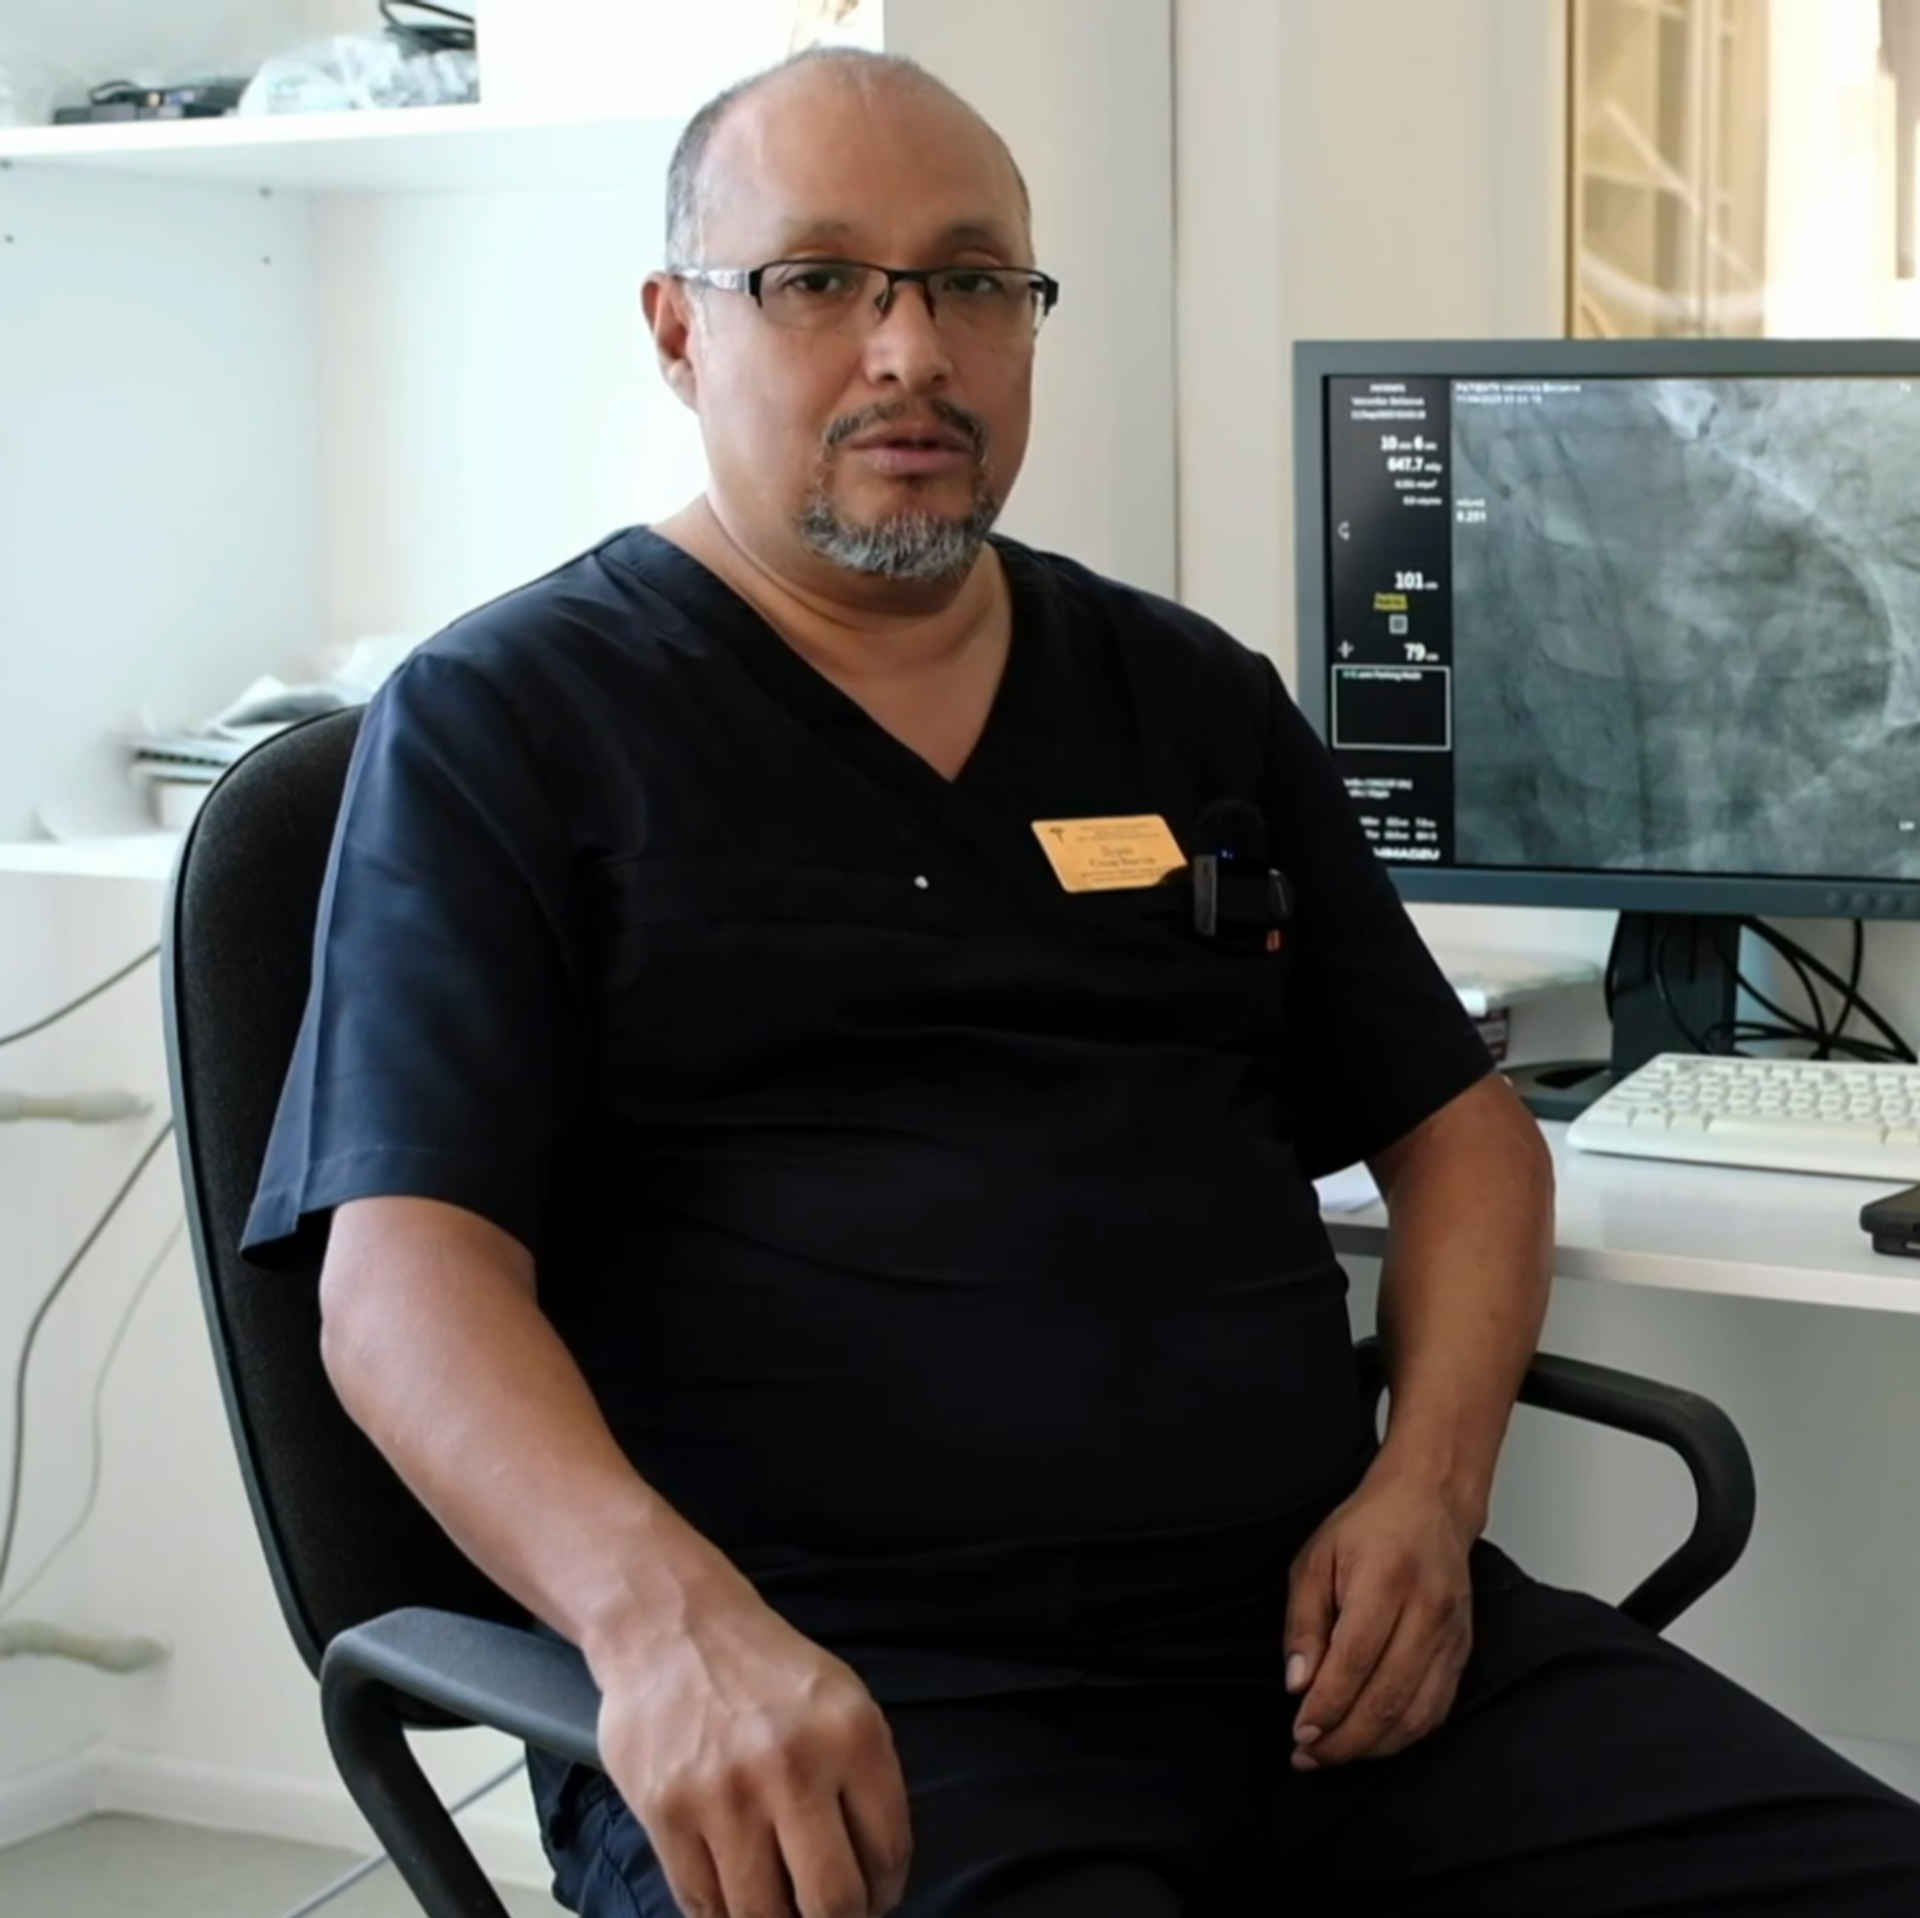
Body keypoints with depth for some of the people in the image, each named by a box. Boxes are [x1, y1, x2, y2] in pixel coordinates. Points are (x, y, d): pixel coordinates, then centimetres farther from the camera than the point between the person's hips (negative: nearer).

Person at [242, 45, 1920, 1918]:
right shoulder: (502, 726, 3)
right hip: (834, 1700, -4)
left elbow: (1461, 1129, 22)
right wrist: (666, 1619, -27)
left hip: (1318, 1622, 5)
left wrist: (1428, 1485, 2)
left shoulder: (1200, 702, 19)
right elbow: (406, 1265, -8)